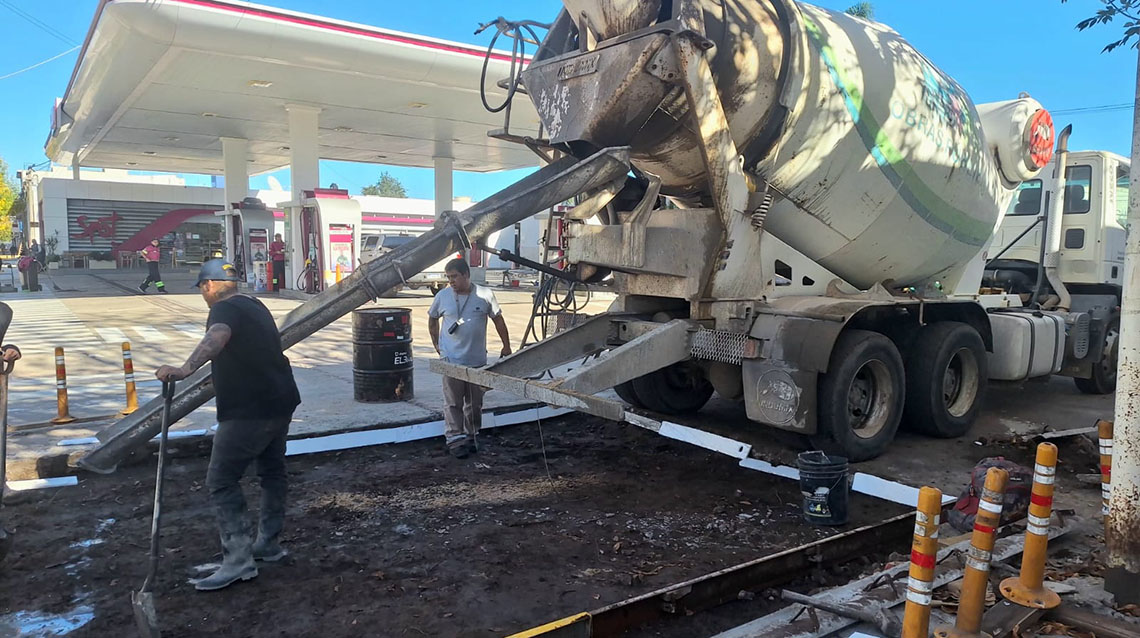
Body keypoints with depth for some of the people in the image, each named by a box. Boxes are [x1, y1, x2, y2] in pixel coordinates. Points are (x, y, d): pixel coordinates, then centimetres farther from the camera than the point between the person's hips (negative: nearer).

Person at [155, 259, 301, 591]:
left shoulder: (224, 309, -11)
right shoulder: (256, 307, 17)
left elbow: (217, 338, -35)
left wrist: (185, 369, -49)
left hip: (248, 411, -10)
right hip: (280, 402, 10)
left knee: (221, 481, -5)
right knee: (272, 472, 19)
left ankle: (238, 560, -6)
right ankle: (269, 543, 32)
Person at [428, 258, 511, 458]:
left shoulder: (485, 295, -4)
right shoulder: (442, 297, -2)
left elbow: (498, 320, 5)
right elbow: (432, 319, 15)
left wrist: (506, 346, 5)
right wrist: (437, 344, 12)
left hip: (477, 360, 1)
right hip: (451, 359, -1)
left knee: (475, 403, 12)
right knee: (453, 403, 0)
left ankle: (471, 436, 26)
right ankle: (454, 439, 6)